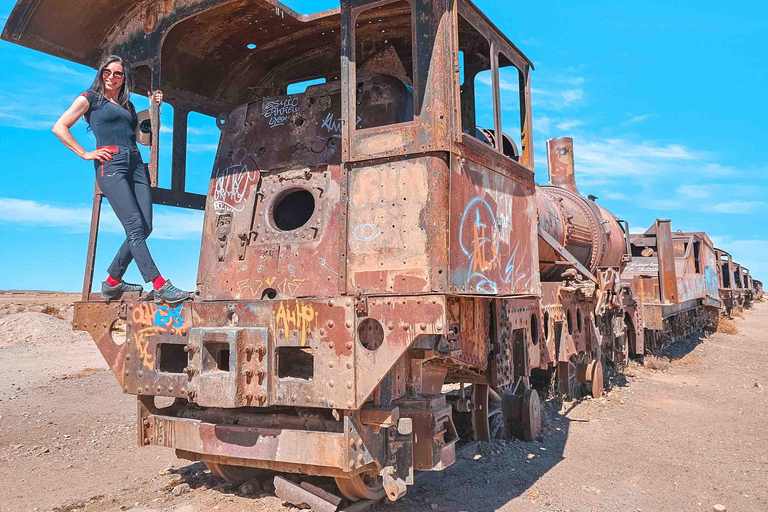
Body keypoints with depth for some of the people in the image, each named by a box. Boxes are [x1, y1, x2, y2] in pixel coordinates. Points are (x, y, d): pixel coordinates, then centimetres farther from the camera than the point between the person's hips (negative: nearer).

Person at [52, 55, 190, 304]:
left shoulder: (128, 105, 26)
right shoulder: (89, 98, 10)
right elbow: (59, 127, 5)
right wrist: (85, 154, -3)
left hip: (136, 164, 6)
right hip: (110, 164, -6)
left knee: (145, 227, -5)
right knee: (135, 227, -17)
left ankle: (112, 282, 8)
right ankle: (160, 286, -23)